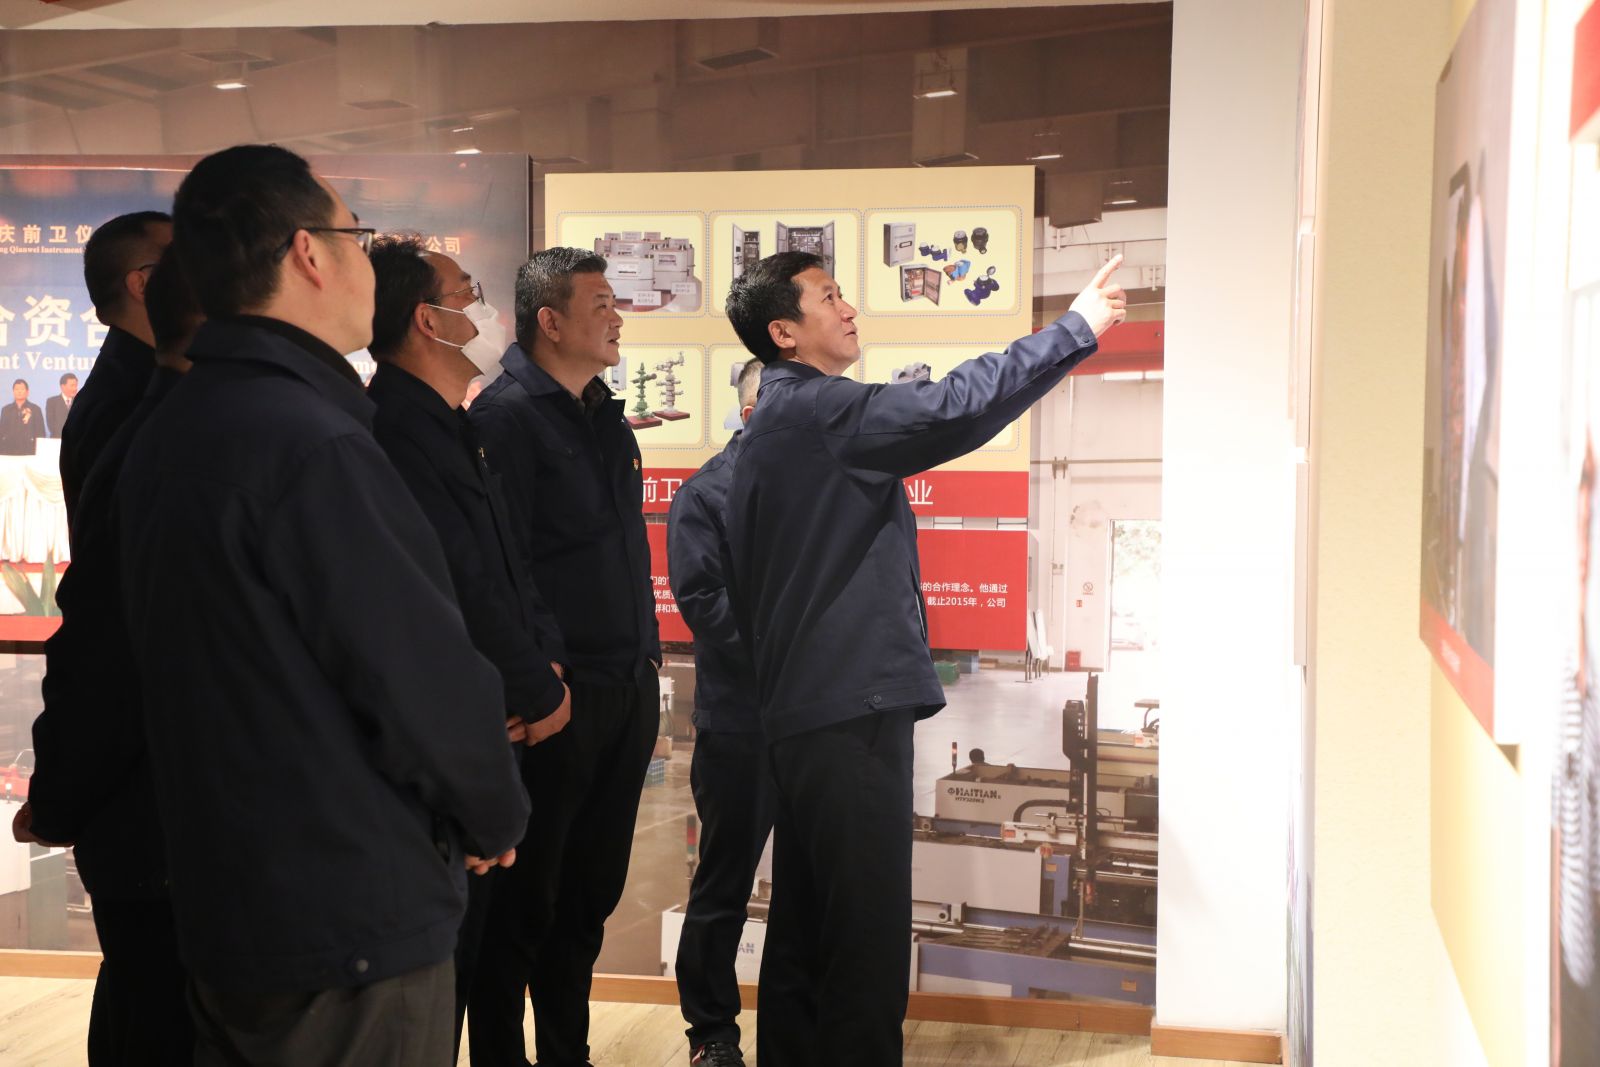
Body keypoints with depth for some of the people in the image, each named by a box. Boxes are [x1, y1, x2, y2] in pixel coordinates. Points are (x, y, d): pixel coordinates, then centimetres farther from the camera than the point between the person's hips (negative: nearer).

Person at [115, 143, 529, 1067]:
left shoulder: (167, 436, 6)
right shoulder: (315, 446, -23)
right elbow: (426, 678, -20)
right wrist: (497, 818, -4)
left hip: (222, 898, 9)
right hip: (355, 926, -9)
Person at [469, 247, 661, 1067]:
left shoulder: (605, 418, 14)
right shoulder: (507, 414, -11)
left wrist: (646, 661, 15)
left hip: (627, 691, 8)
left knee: (590, 892, 16)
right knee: (524, 900, 3)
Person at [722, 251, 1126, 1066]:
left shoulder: (772, 430, 19)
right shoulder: (816, 412, -13)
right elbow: (952, 410, -24)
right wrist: (1076, 329, -14)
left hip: (801, 712, 11)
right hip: (851, 710, -11)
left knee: (804, 929, 15)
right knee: (868, 940, -8)